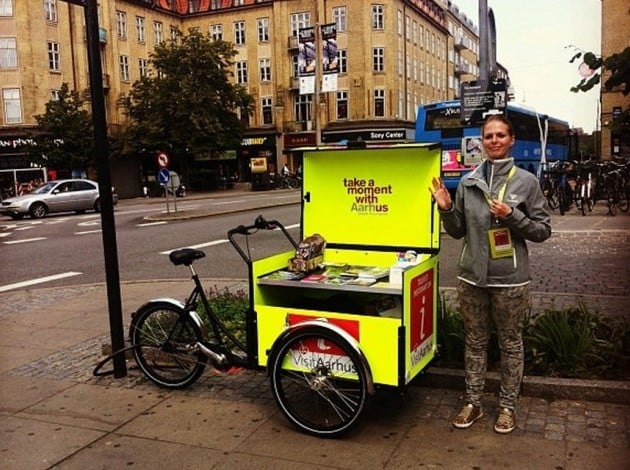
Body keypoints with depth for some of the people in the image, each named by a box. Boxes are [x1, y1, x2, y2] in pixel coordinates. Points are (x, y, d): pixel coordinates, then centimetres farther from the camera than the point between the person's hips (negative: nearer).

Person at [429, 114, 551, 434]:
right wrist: (446, 209, -8)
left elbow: (543, 230, -3)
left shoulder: (526, 181, -3)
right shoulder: (467, 182, 4)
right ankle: (473, 402, 28)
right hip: (472, 277, 3)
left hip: (510, 279, -2)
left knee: (510, 344, 11)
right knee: (474, 341, 14)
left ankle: (508, 405, 27)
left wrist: (512, 216, -18)